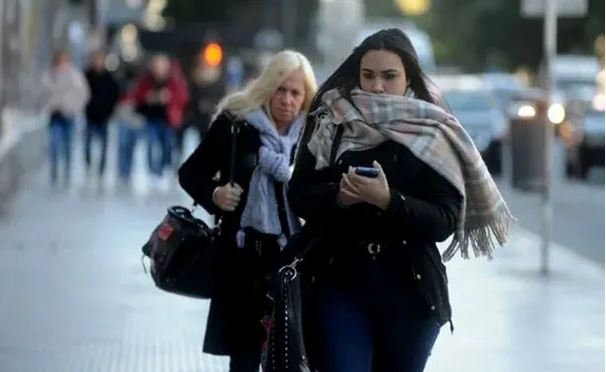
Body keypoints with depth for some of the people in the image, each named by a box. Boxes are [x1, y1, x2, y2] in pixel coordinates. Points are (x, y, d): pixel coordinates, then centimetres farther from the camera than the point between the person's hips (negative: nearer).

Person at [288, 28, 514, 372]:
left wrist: (388, 200, -23)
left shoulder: (433, 135, -2)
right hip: (338, 279, 0)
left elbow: (445, 220, -8)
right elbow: (299, 196, 2)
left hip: (410, 288, 0)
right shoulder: (330, 123, 3)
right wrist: (339, 195, -18)